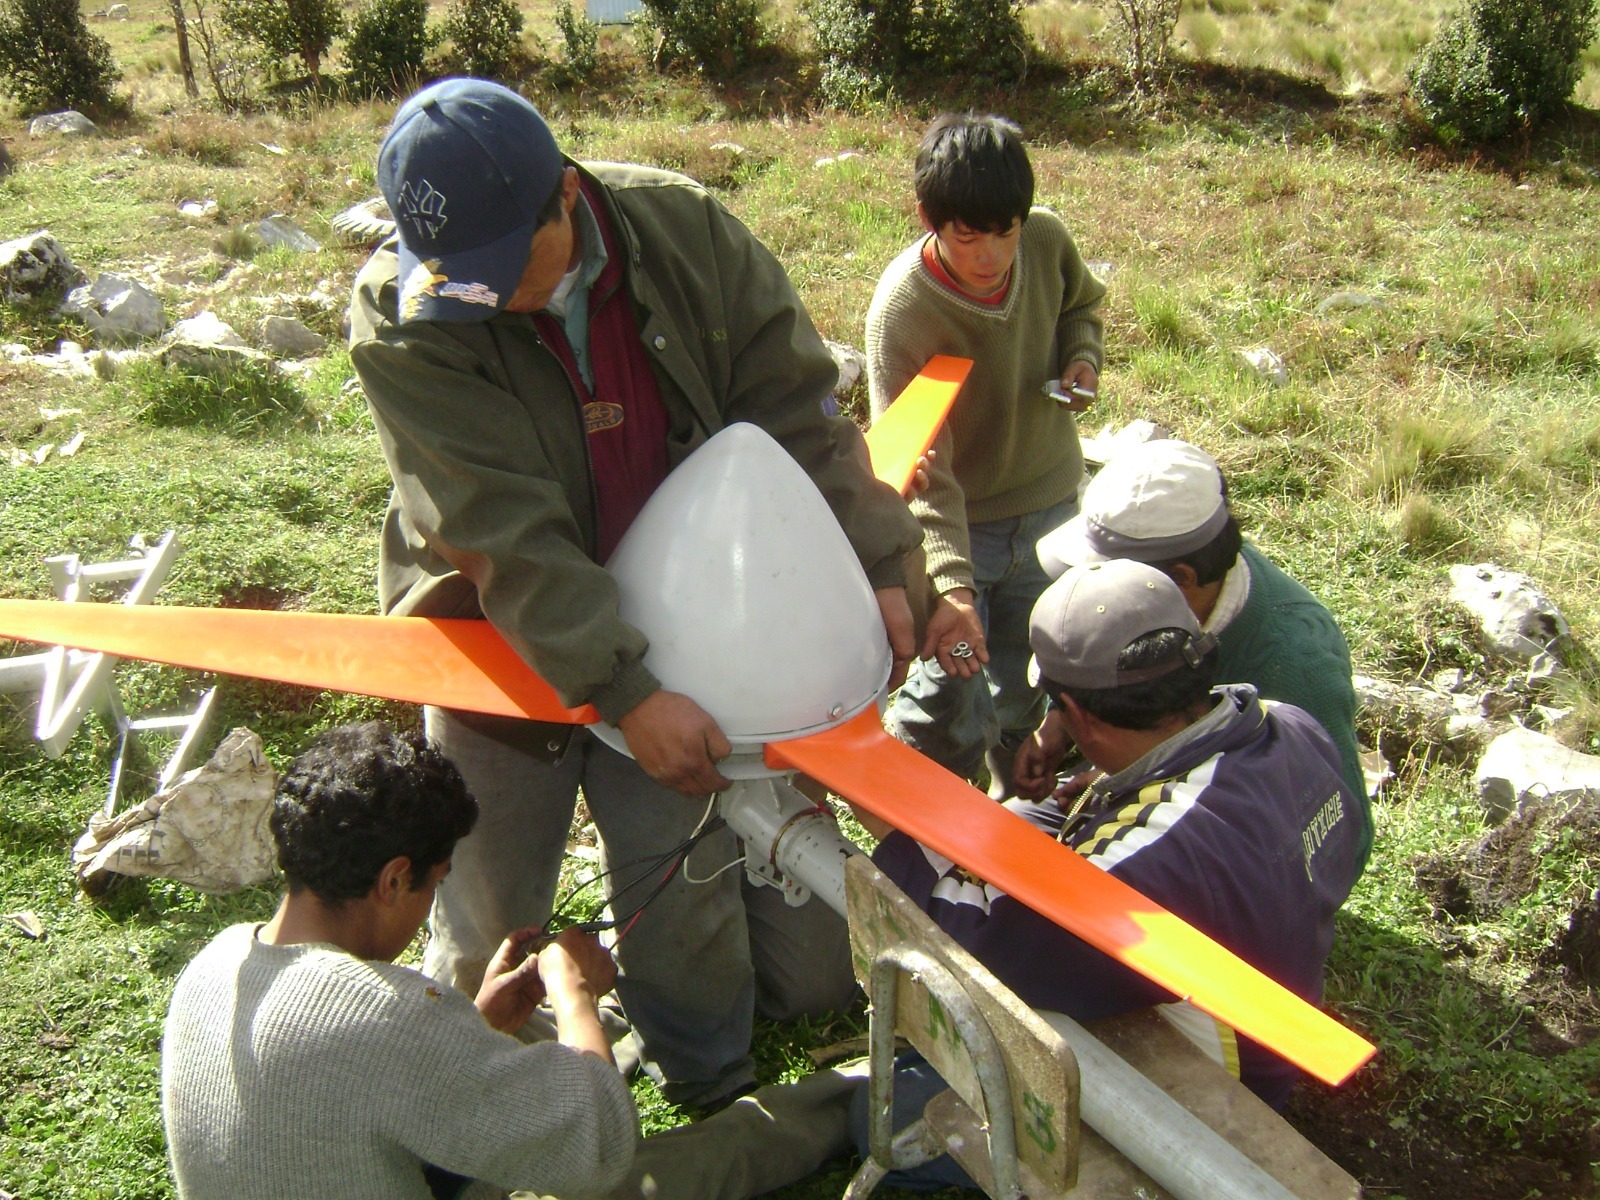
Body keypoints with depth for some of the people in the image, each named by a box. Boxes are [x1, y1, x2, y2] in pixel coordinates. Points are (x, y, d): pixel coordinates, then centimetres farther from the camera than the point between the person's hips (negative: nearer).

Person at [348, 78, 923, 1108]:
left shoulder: (686, 231, -12)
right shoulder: (401, 320, -20)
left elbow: (796, 416, -5)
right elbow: (506, 534, -27)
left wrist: (874, 568, -8)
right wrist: (628, 694, -32)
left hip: (671, 635, 2)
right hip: (504, 651, -1)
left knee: (690, 902, 8)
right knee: (489, 930, 12)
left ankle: (718, 1097, 34)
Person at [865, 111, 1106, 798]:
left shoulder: (1048, 241, -13)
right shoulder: (901, 310, -27)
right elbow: (918, 467, -31)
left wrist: (1082, 357, -9)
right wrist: (949, 584, -41)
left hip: (1049, 509, 4)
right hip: (957, 526, -4)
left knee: (1029, 690, 16)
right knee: (950, 700, -4)